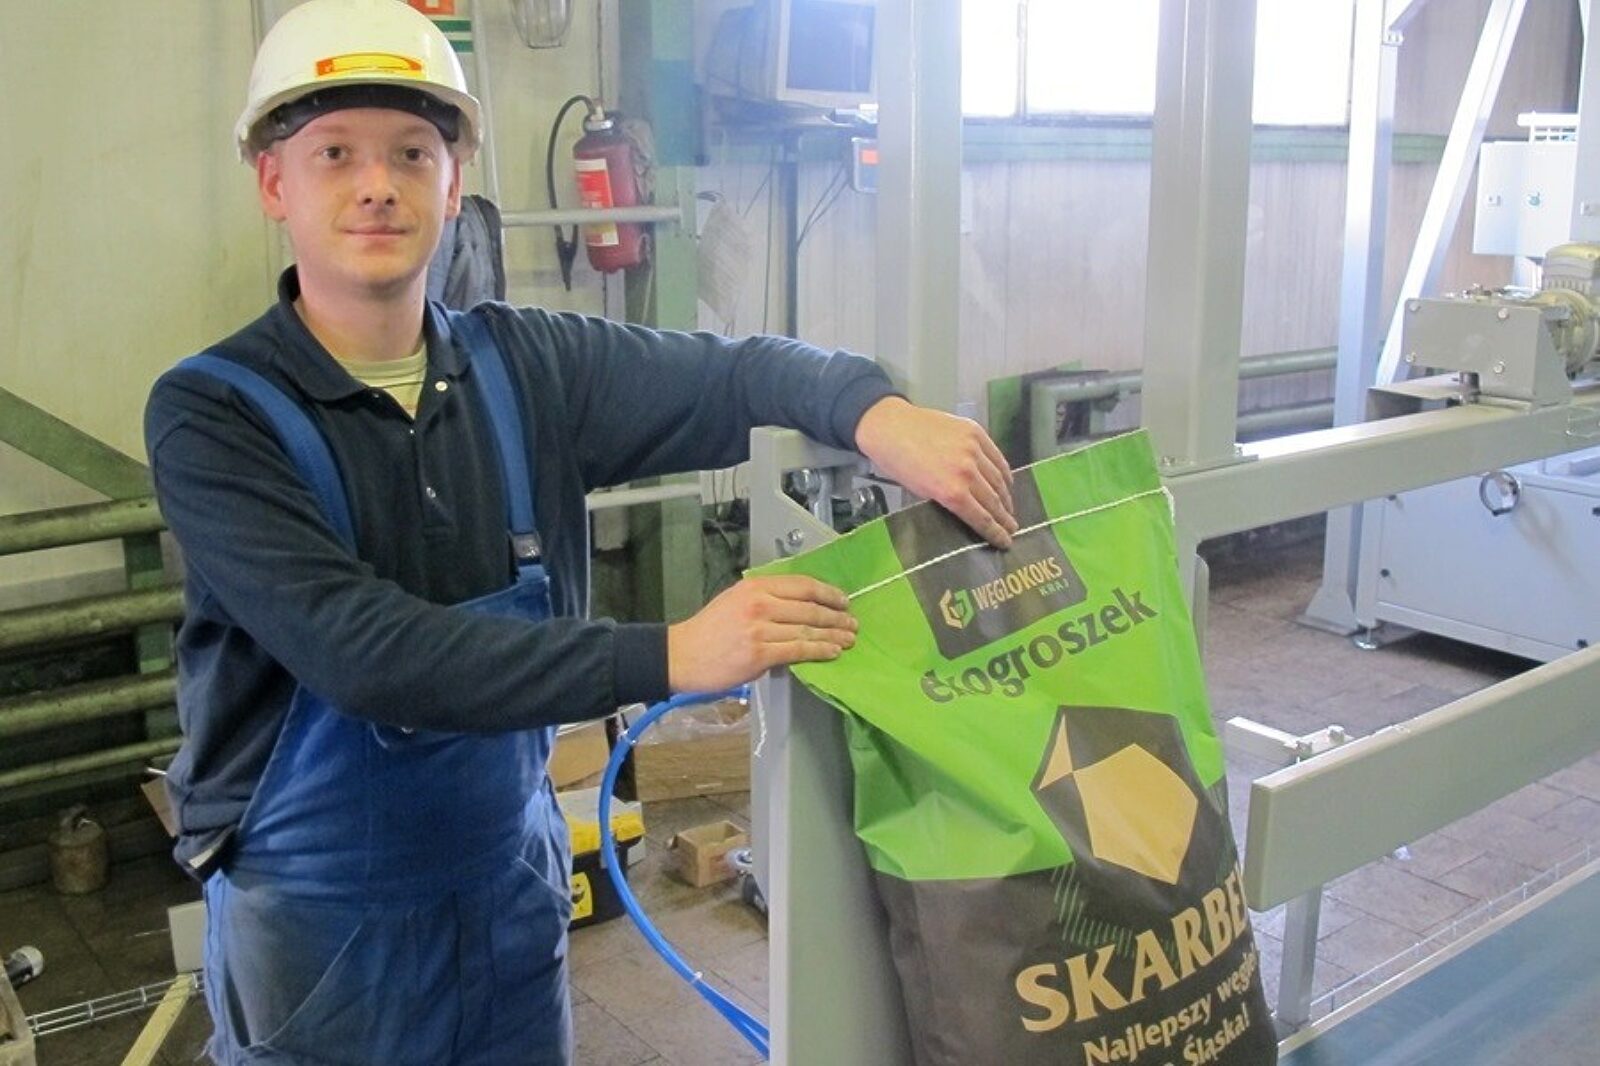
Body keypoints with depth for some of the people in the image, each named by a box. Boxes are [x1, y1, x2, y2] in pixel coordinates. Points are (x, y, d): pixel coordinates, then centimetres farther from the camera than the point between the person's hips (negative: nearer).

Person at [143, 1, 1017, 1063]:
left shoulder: (526, 366, -4)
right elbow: (362, 651, -27)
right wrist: (669, 655, -34)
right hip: (321, 921, -3)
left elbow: (737, 372, -5)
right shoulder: (213, 413, -16)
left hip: (516, 879, 4)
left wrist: (876, 413, -28)